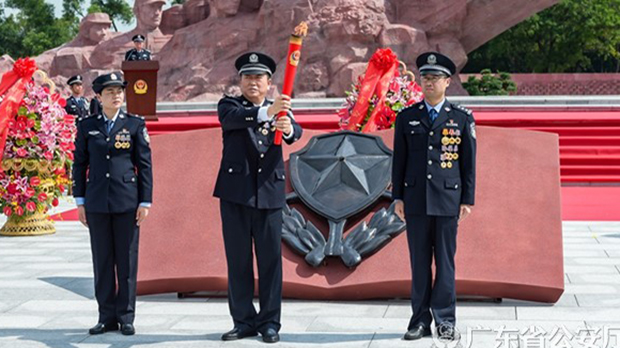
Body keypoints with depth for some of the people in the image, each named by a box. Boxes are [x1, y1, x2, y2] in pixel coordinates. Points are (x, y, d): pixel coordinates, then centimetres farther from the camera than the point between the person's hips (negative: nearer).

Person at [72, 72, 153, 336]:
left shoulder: (135, 124, 2)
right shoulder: (87, 125, 6)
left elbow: (145, 165, 2)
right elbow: (79, 164, 10)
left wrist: (145, 202, -3)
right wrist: (80, 201, 5)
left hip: (127, 202, -1)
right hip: (97, 203, 2)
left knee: (127, 260, 2)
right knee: (102, 260, 6)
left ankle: (126, 316, 11)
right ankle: (107, 317, 14)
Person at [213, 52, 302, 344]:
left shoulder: (279, 111, 10)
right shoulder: (229, 105, 5)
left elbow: (295, 133, -11)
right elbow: (233, 119, -19)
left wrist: (289, 128, -36)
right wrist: (267, 112, -37)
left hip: (269, 193, 1)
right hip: (235, 192, 0)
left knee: (271, 260, 2)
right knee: (238, 260, 5)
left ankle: (269, 322, 10)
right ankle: (244, 321, 14)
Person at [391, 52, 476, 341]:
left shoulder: (462, 118, 4)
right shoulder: (406, 117, 8)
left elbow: (469, 162, 5)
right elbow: (399, 160, 10)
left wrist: (467, 200, 1)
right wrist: (398, 197, 5)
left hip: (447, 199, -1)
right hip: (415, 200, 1)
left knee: (445, 262, 1)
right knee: (419, 263, 4)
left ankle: (445, 321, 8)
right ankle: (420, 320, 9)